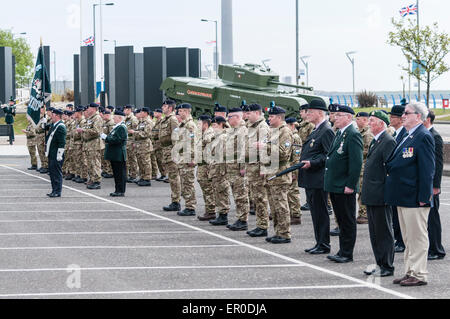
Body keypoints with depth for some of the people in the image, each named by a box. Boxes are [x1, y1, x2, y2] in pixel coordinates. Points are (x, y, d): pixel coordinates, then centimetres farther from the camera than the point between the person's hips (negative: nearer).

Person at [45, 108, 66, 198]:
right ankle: (54, 190, 20)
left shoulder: (60, 126, -15)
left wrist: (59, 155, -21)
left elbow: (62, 143, -19)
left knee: (57, 173, -6)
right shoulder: (54, 125, 16)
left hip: (56, 155, -10)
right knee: (52, 172, 13)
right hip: (51, 154, 10)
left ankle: (57, 191, -2)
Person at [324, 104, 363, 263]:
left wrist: (350, 185, -21)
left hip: (345, 187, -10)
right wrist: (329, 181, 19)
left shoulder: (353, 135, -15)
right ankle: (342, 252, 22)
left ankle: (347, 254, 4)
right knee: (341, 220, 15)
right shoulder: (339, 134, 15)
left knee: (348, 221, -1)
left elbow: (356, 163, -20)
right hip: (335, 186, 10)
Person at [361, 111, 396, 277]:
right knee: (375, 232, 13)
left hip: (380, 195, -10)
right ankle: (380, 264, 20)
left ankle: (387, 267, 4)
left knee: (384, 231, -2)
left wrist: (386, 191, -18)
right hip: (371, 195, 10)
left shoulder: (388, 141, -14)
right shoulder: (375, 141, 17)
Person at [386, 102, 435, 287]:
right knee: (408, 237, 15)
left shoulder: (423, 137, -14)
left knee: (417, 237, -3)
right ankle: (410, 272, 22)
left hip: (415, 198, -10)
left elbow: (427, 169, -18)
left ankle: (418, 275, 3)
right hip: (403, 197, 10)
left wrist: (423, 197, -21)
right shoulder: (408, 136, 15)